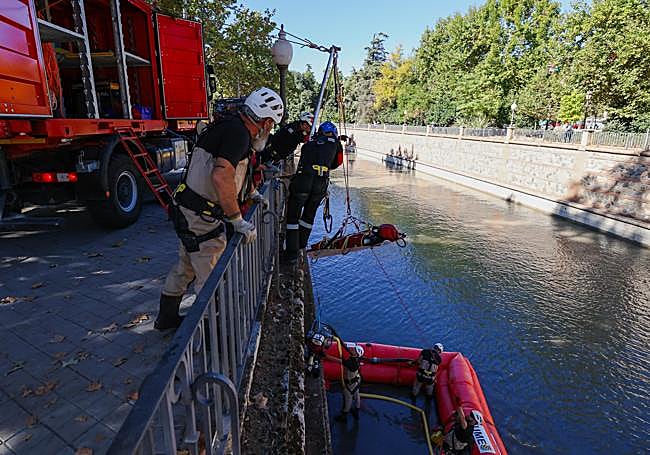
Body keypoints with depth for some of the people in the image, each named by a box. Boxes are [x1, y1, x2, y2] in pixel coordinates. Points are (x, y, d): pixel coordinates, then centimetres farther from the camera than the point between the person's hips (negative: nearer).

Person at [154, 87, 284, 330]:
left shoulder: (231, 126, 13)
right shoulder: (237, 132, -19)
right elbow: (221, 176, -33)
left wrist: (251, 193, 35)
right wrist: (237, 220, -26)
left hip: (187, 211, 10)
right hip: (201, 218, -10)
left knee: (185, 267, 23)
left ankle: (166, 317, 40)